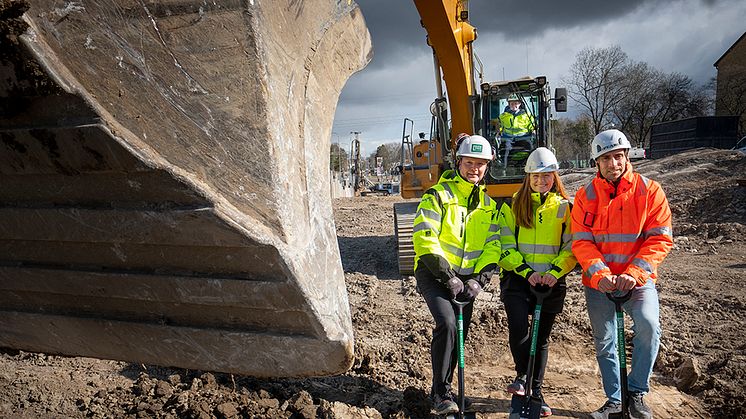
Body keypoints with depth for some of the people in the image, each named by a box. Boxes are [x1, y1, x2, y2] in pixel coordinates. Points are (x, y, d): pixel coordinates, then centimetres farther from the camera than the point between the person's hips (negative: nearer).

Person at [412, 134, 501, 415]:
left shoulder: (487, 205, 10)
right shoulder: (437, 195, -7)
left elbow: (492, 247, 6)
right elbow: (424, 238, -16)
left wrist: (478, 279, -11)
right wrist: (447, 276, -21)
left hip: (466, 278, 5)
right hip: (434, 273, -5)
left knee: (460, 334, 7)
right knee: (447, 324, -23)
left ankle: (446, 390, 28)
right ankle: (440, 394, -10)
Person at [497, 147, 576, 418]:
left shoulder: (564, 208, 6)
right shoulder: (513, 206, 4)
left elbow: (571, 247, 2)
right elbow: (505, 246, 0)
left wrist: (556, 271, -14)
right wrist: (525, 271, -13)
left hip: (552, 282, 1)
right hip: (517, 278, -1)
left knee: (541, 337, 9)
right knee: (518, 330, -17)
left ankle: (535, 391, 24)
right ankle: (522, 376, 10)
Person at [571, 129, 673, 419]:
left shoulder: (649, 191, -5)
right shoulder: (586, 196, 0)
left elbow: (660, 239, -10)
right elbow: (581, 242, -5)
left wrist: (634, 273, -21)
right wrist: (600, 275, -21)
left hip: (638, 280, -2)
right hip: (598, 283, 2)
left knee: (648, 325, -27)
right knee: (604, 344, 11)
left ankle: (636, 392, -7)